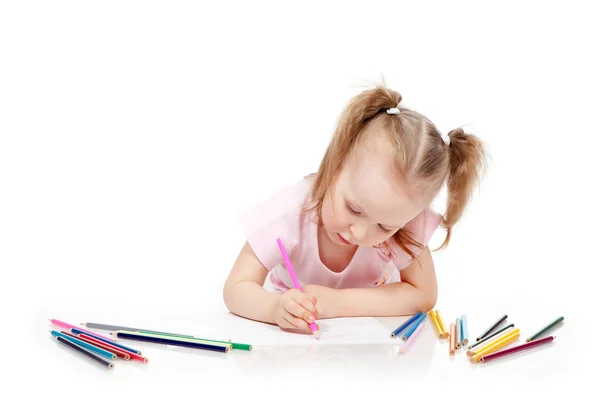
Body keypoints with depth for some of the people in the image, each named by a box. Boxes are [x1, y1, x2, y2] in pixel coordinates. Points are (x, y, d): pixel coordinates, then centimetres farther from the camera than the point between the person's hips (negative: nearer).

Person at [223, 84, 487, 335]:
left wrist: (338, 302, -34)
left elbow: (423, 295, -24)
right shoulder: (289, 212, -31)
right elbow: (236, 290, -26)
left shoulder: (409, 225, -29)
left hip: (371, 327, 1)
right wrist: (276, 308, -49)